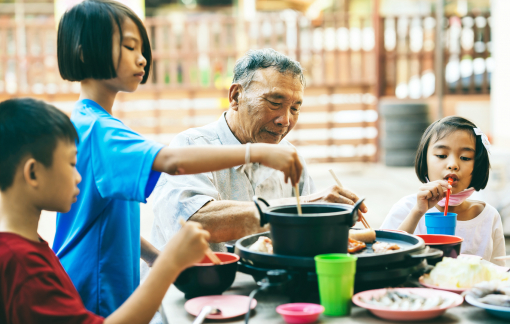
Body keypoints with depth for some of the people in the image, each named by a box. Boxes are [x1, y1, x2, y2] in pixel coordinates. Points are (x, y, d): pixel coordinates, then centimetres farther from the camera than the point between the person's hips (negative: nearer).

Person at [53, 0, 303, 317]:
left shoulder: (89, 124, 12)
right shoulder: (96, 130, -20)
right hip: (90, 301, -9)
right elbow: (171, 160, -37)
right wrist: (258, 152, -37)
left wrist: (158, 258, 8)